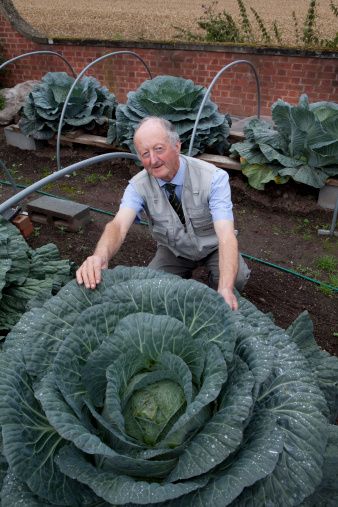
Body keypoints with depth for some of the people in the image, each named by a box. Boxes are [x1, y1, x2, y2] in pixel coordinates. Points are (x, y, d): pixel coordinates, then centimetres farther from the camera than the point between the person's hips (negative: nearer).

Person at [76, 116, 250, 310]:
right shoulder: (139, 185, -21)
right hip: (173, 251, 2)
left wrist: (225, 289, -56)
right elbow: (119, 225, -36)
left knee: (236, 278, -30)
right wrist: (100, 256, -61)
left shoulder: (214, 178, -29)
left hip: (212, 247, -2)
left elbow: (226, 235, -39)